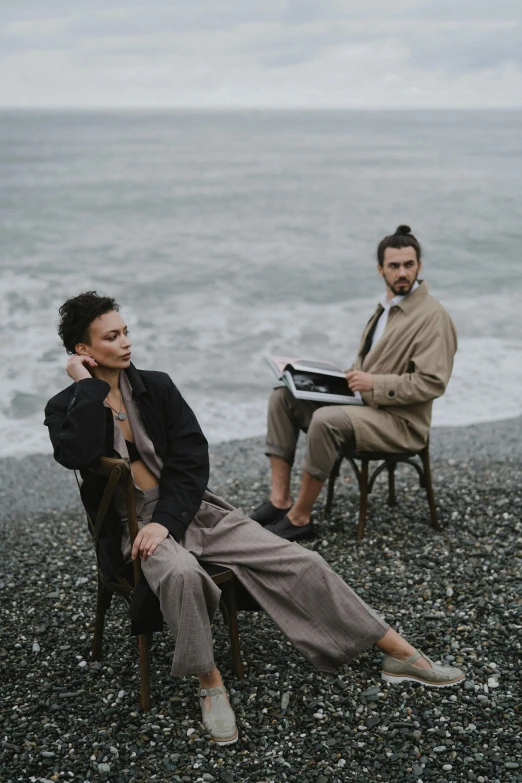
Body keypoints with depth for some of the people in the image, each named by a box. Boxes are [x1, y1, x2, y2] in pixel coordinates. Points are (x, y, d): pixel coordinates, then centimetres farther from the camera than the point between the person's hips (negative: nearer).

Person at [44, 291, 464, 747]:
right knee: (180, 572, -40)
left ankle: (401, 655, 1)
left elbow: (192, 461, -2)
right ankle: (210, 683, -15)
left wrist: (167, 520, -17)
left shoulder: (156, 387, 5)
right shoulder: (66, 408, -2)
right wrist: (86, 385, -15)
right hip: (134, 525, -3)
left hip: (191, 509, 3)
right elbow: (77, 454, -26)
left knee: (299, 563, -9)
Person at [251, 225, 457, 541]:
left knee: (326, 420, -34)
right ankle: (280, 500, -6)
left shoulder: (432, 316, -14)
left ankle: (300, 517, -18)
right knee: (283, 396, -1)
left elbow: (432, 383, -21)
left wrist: (375, 383, -22)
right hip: (362, 401, 9)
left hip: (400, 421, -9)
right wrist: (350, 376, 6)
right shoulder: (388, 305, 14)